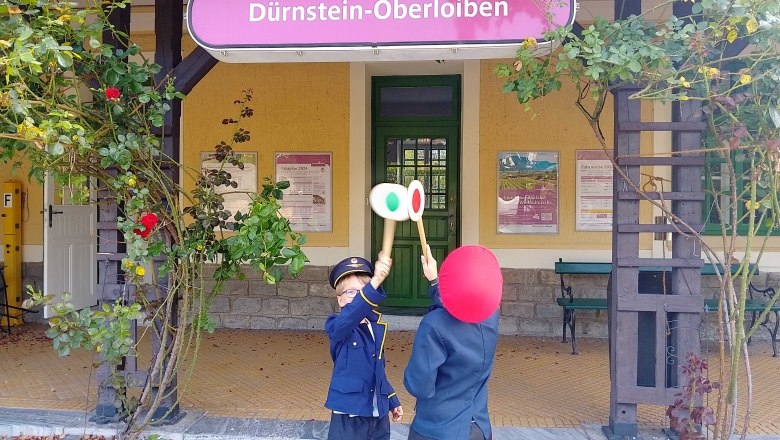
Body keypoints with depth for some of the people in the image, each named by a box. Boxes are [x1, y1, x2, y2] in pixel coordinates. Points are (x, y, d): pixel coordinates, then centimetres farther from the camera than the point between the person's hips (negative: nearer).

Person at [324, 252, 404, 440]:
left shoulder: (377, 327, 9)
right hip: (349, 418, -6)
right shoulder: (336, 327, -11)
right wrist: (375, 283, -48)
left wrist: (392, 401, 21)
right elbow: (351, 316, -36)